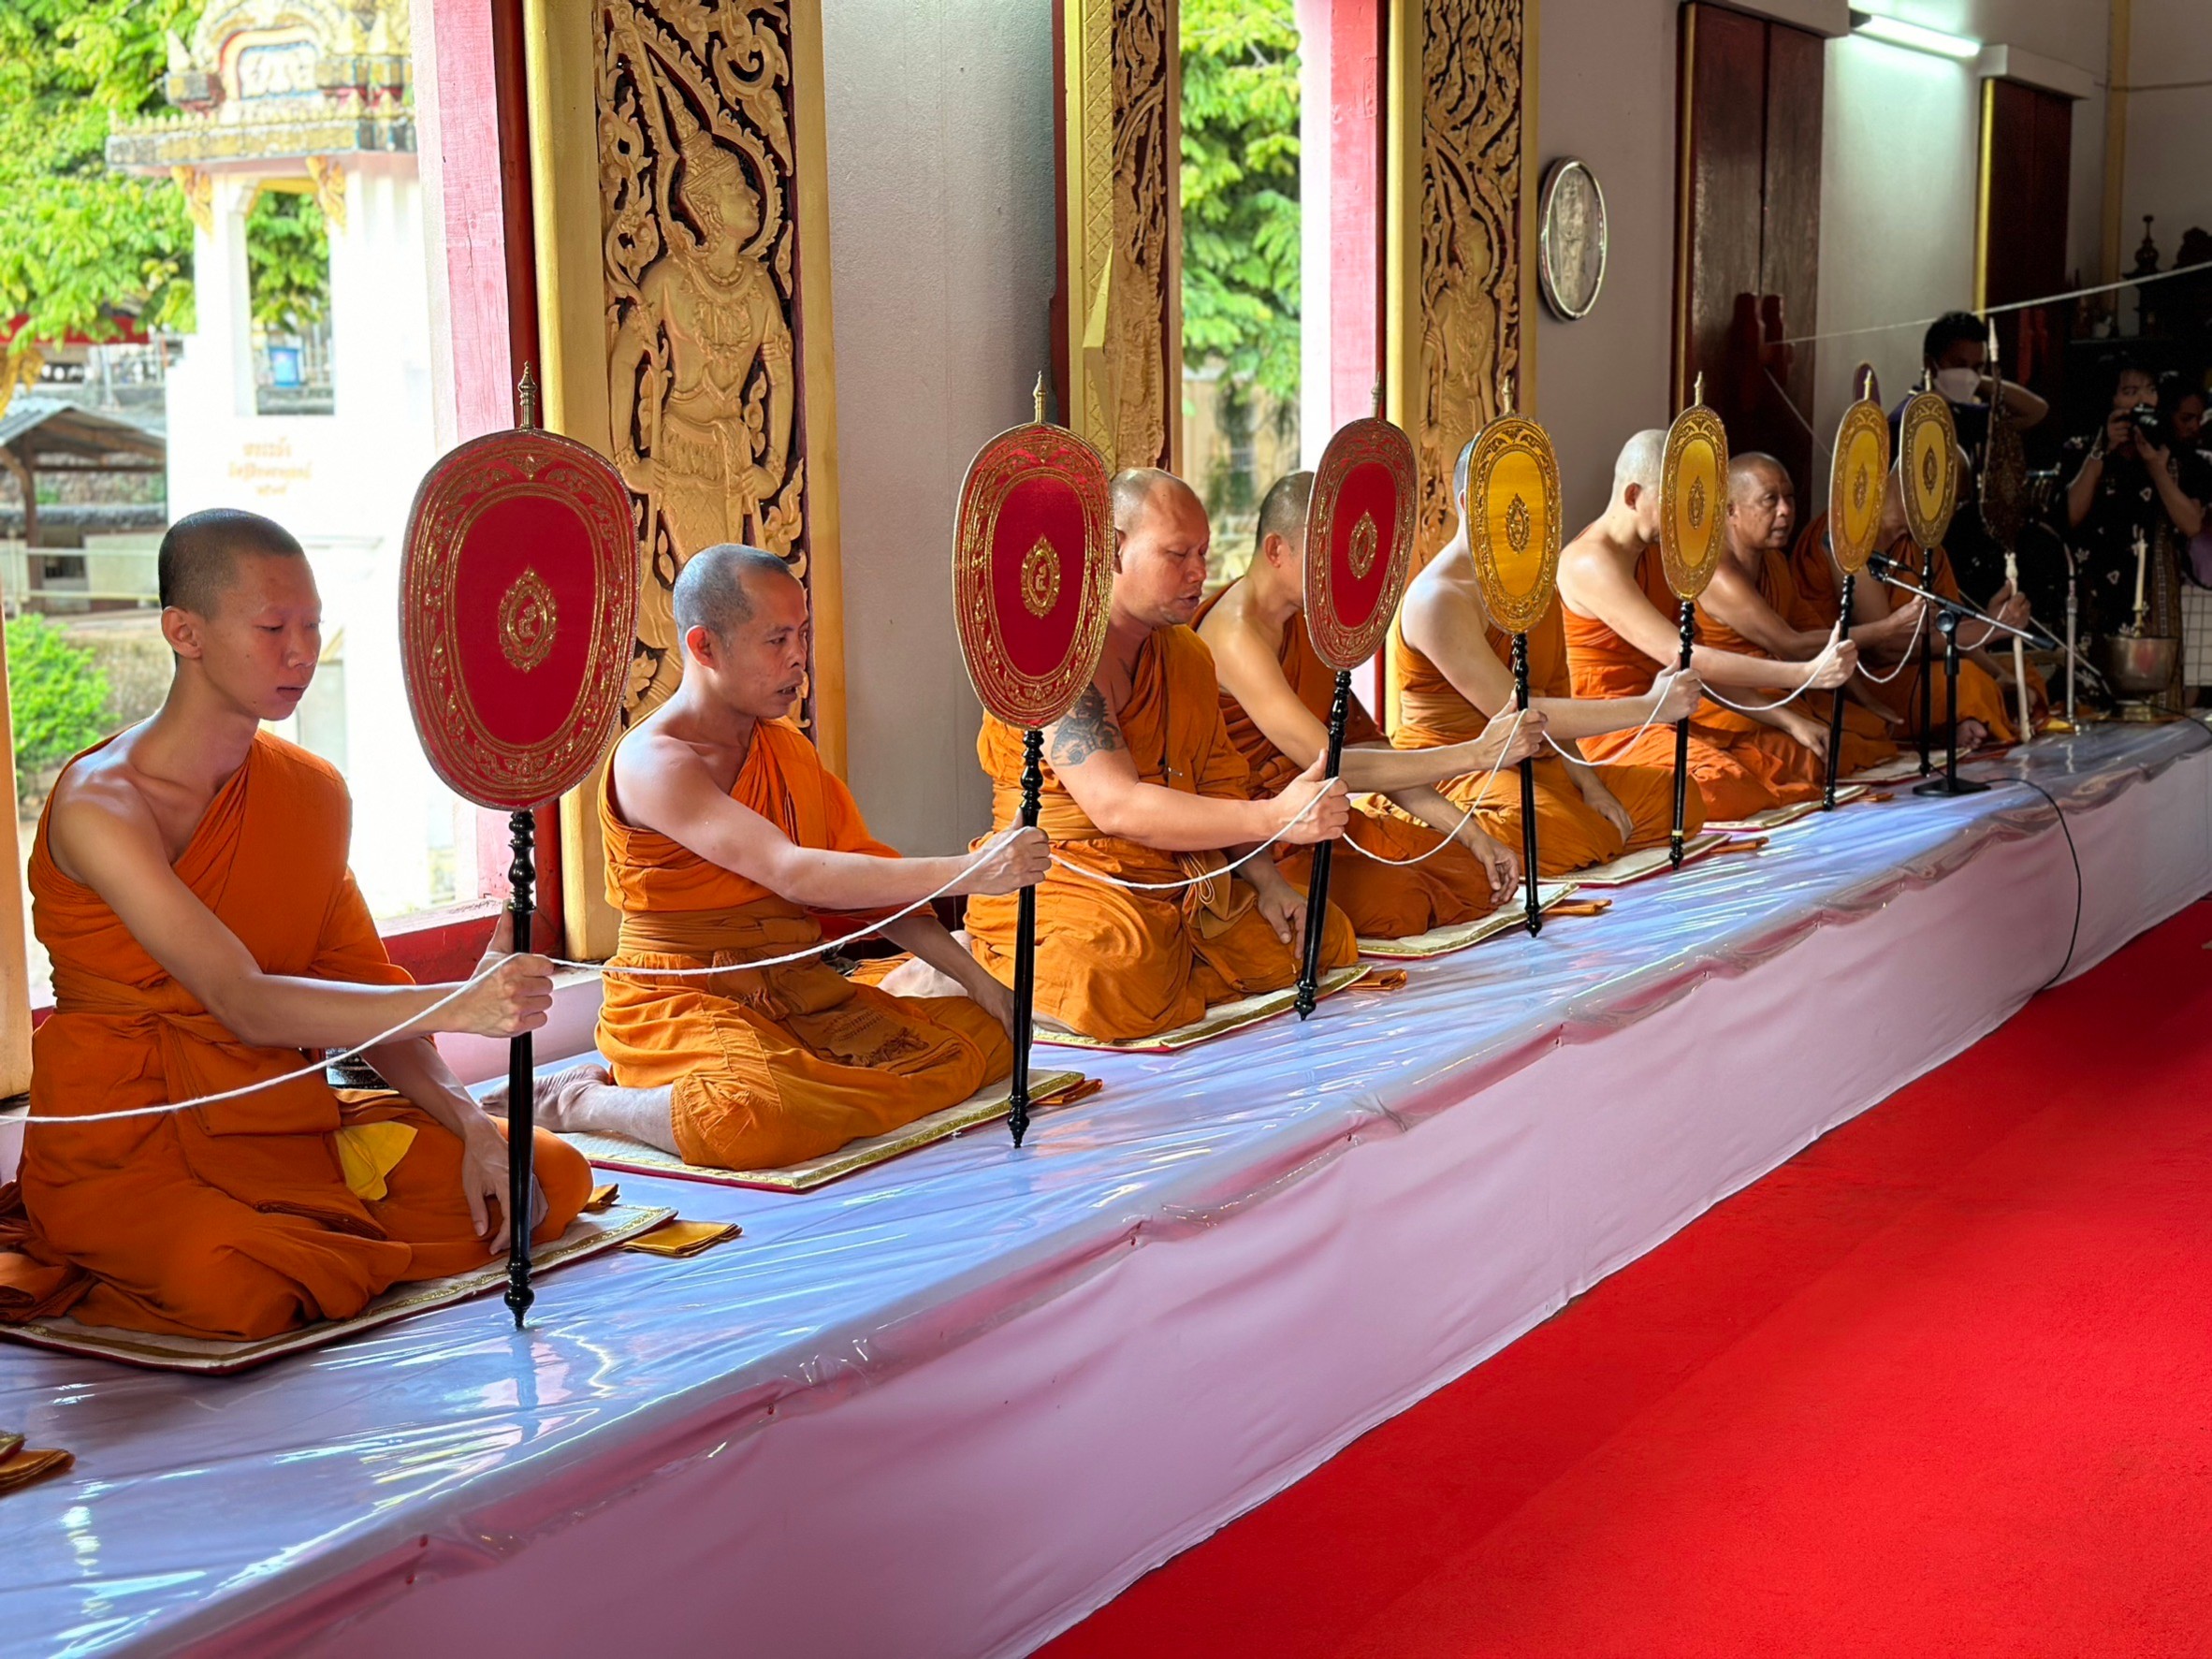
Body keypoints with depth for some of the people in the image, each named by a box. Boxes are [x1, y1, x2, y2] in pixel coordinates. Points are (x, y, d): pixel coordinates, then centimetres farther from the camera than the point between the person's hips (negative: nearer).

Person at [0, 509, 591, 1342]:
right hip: (123, 1146, -7)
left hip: (274, 1118, 7)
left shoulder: (314, 791, 7)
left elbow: (362, 988, 9)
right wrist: (456, 1006, -40)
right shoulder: (100, 805, -17)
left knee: (551, 1178, -8)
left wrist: (469, 1123, -8)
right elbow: (244, 1003, -28)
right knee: (243, 1290, -38)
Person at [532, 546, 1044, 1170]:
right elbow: (793, 875, -27)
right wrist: (968, 873, -30)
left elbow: (873, 881, 15)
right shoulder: (653, 762, -15)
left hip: (803, 993, 9)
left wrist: (975, 978, 2)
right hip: (684, 1002, -9)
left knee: (986, 1035, -5)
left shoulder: (789, 749, 13)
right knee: (756, 1118, -40)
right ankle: (582, 1103, -5)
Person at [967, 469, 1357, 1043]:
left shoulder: (1187, 654, 15)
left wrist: (1267, 880, -1)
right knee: (1117, 977, -38)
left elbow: (1221, 788, 18)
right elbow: (1117, 806, -25)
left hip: (1182, 884, 8)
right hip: (1071, 882, -8)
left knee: (1327, 937, -6)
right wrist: (1273, 816, -30)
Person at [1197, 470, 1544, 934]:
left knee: (1475, 877, -4)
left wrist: (1470, 833, 0)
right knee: (1395, 901, -30)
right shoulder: (1235, 634, -21)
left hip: (1325, 823, 9)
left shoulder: (1309, 621, 10)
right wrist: (1478, 754, -25)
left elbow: (1365, 746, 10)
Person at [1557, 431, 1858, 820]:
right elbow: (1682, 657, -26)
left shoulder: (1659, 554, 13)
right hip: (1618, 728, -9)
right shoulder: (1590, 563, -18)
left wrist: (1786, 718, -1)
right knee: (1725, 788, -35)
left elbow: (1701, 666, 12)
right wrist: (1806, 674, -28)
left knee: (1806, 756, 0)